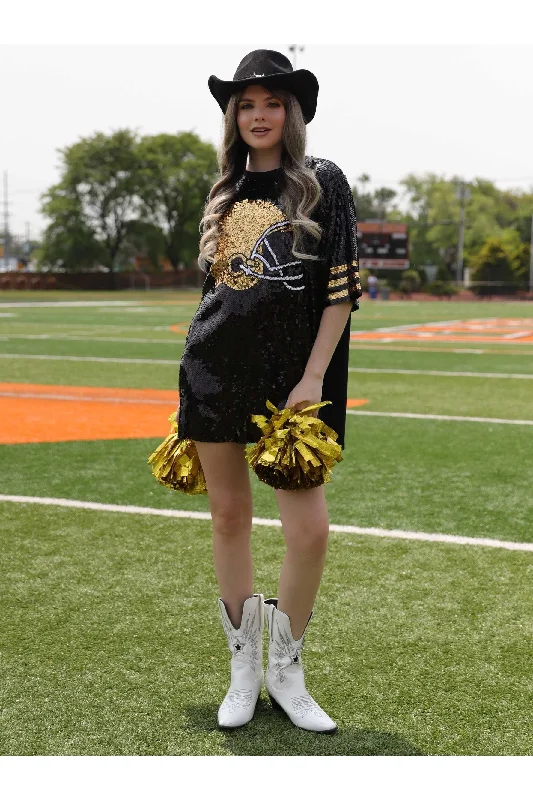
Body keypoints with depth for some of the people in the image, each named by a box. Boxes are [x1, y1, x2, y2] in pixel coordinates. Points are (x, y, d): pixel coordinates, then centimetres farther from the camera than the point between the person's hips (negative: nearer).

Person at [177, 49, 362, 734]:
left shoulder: (323, 183, 1)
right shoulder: (223, 193, 14)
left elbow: (341, 290, -4)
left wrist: (314, 378, -12)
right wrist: (196, 372, 15)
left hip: (291, 375, -3)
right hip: (214, 369, 4)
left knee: (309, 526, -10)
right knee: (229, 515, 6)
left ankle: (285, 670, 12)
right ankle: (243, 669, 20)